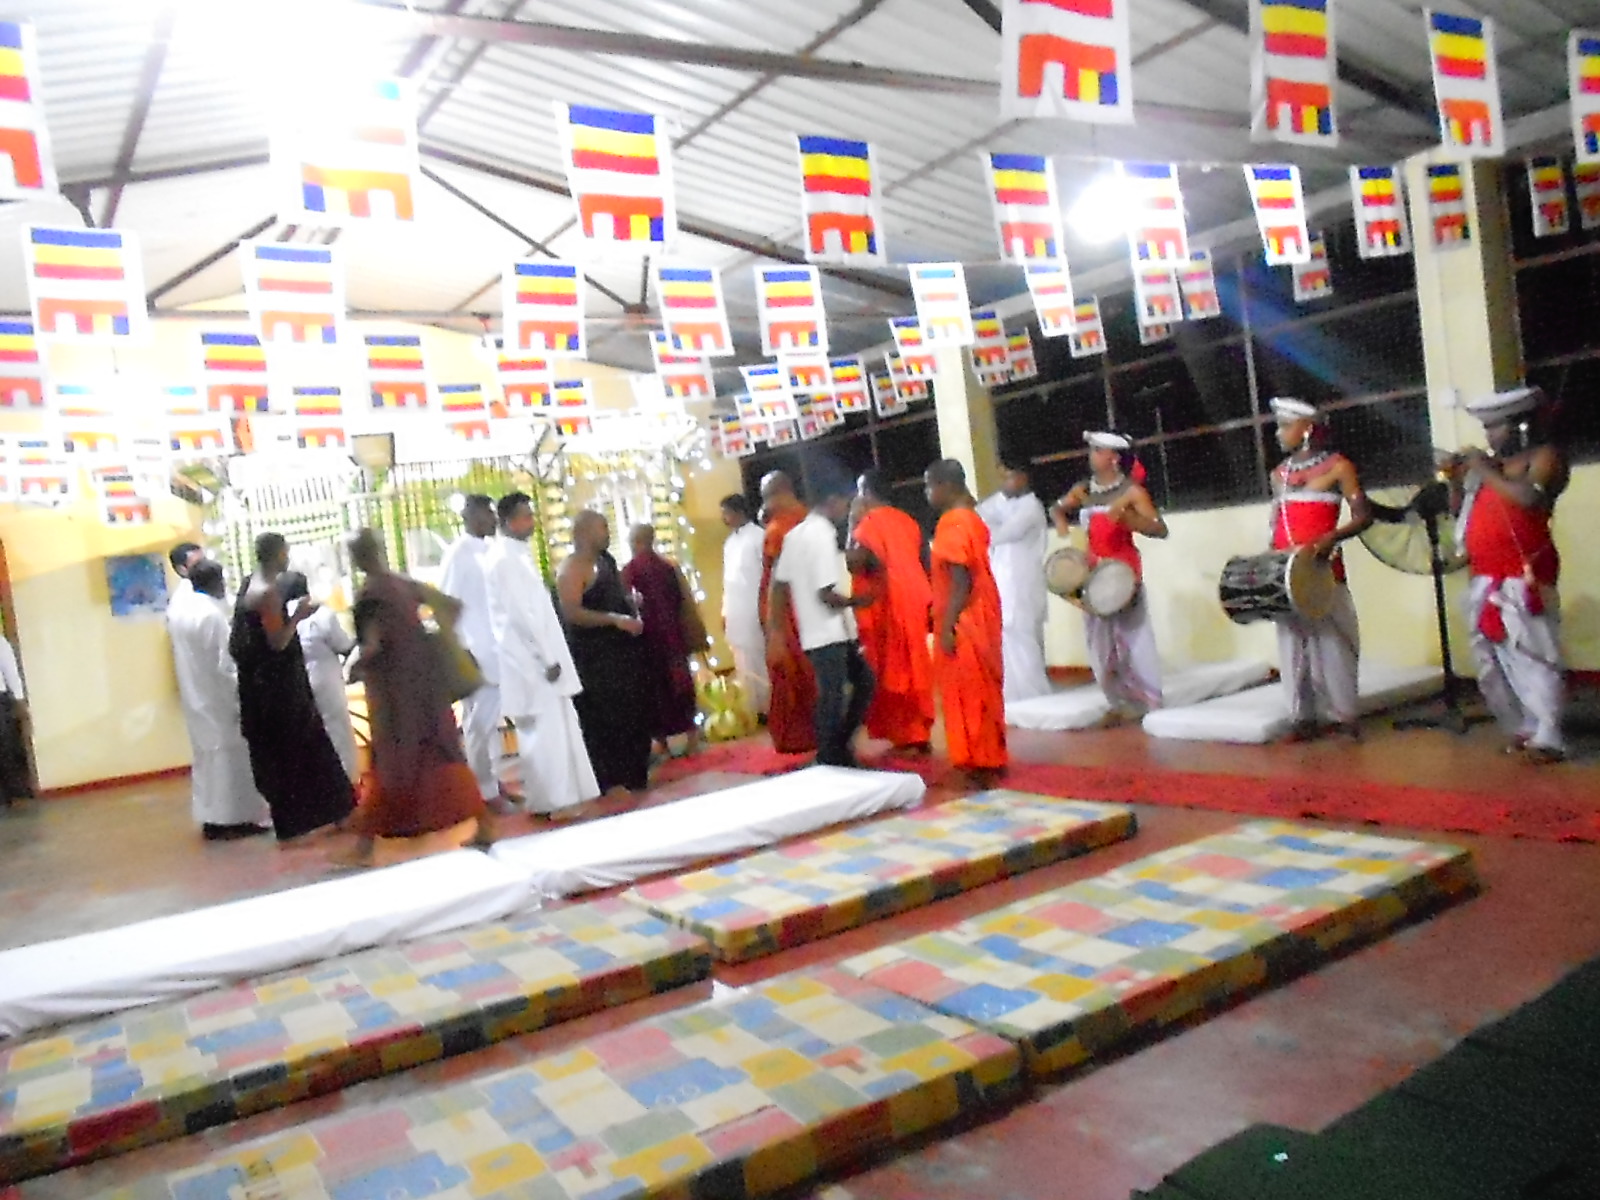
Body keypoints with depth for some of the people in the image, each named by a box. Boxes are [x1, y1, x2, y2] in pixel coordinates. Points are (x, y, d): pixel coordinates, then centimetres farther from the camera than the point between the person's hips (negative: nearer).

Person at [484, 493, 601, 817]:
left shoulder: (516, 554, 14)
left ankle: (549, 796, 20)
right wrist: (548, 657, -18)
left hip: (535, 655, 10)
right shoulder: (504, 559, -15)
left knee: (542, 729, 13)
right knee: (546, 729, -5)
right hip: (531, 658, -10)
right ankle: (555, 800, 1)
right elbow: (519, 613, -20)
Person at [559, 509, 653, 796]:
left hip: (621, 649, 9)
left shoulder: (606, 560, 12)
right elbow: (572, 612, -25)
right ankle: (610, 781, 6)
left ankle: (634, 774, 28)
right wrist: (615, 619, -27)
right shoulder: (572, 569, -14)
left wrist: (632, 609, 9)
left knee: (631, 713, 15)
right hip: (594, 656, -9)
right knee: (604, 718, -3)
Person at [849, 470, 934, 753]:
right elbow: (921, 562, 15)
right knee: (913, 667, 12)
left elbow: (854, 563, -16)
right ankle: (920, 734, 17)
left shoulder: (870, 522, -11)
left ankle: (905, 737, 2)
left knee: (892, 669, -1)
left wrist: (852, 526, -8)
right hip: (912, 602, 8)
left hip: (887, 605, -8)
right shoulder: (906, 521, 13)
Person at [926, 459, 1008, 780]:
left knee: (967, 690, -1)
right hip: (980, 614, 10)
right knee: (981, 688, 15)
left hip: (962, 619, -10)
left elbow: (960, 580, -22)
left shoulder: (951, 524, -17)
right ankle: (991, 756, 23)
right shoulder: (971, 518, 11)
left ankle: (979, 761, 6)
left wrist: (947, 625, -22)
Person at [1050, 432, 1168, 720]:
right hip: (1093, 571, 5)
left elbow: (1160, 529, -14)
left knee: (1131, 634, -2)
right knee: (1100, 639, 9)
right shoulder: (1082, 491, 6)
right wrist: (1060, 519, 0)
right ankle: (1121, 702, 20)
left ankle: (1146, 701, 8)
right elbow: (1057, 509, 23)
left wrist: (1126, 517, -27)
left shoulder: (1131, 491, -8)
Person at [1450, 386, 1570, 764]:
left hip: (1523, 577, -7)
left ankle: (1547, 739, -7)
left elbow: (1531, 498, -21)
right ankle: (1522, 729, 17)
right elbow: (1462, 512, 25)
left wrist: (1485, 472, -12)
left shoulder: (1544, 455, -2)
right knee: (1492, 662, 9)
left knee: (1532, 657, -10)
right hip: (1484, 579, 8)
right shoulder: (1489, 463, 17)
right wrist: (1457, 479, 10)